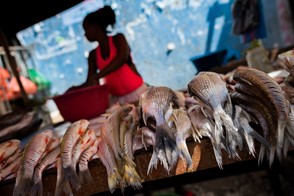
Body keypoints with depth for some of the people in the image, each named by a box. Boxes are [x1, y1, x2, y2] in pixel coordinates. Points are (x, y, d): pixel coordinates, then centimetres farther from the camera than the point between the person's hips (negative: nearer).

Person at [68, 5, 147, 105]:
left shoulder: (118, 38, -2)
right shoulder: (93, 55, 10)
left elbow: (122, 58, -22)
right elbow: (90, 83, 7)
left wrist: (96, 77, -28)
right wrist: (74, 89, -13)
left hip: (137, 93, -3)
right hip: (117, 99, 4)